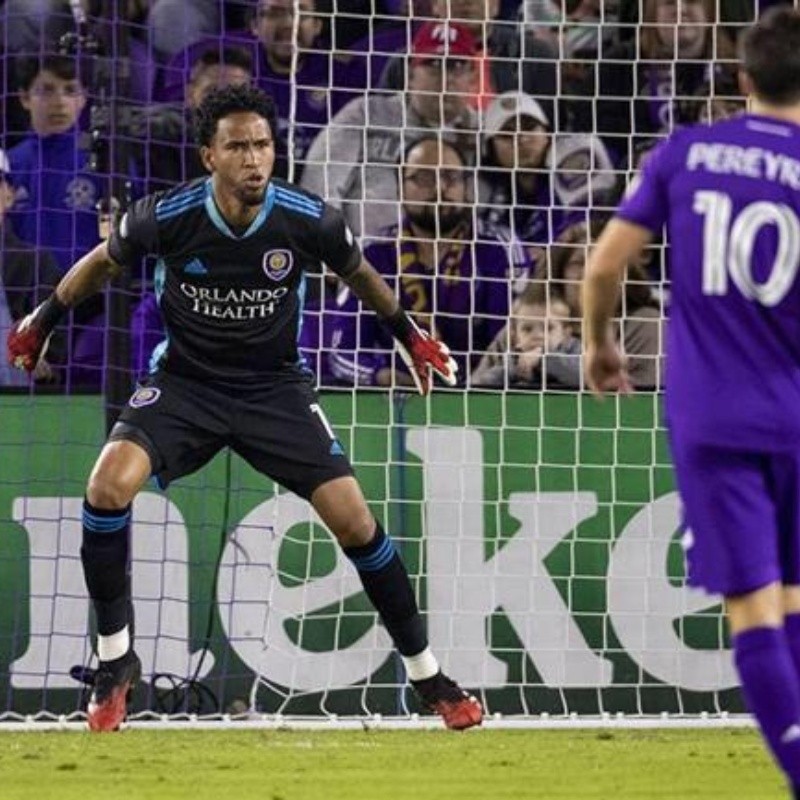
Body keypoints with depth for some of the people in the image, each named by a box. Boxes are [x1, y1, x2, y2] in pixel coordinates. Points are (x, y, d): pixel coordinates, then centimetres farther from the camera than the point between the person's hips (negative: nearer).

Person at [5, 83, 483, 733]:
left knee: (353, 518, -10)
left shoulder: (308, 220, -17)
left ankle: (427, 674, 8)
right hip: (185, 381, 0)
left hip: (275, 387, 0)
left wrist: (408, 333, 21)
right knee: (109, 485, -25)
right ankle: (116, 658, -7)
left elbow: (358, 273, 7)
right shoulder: (167, 217, -19)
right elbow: (104, 262, 4)